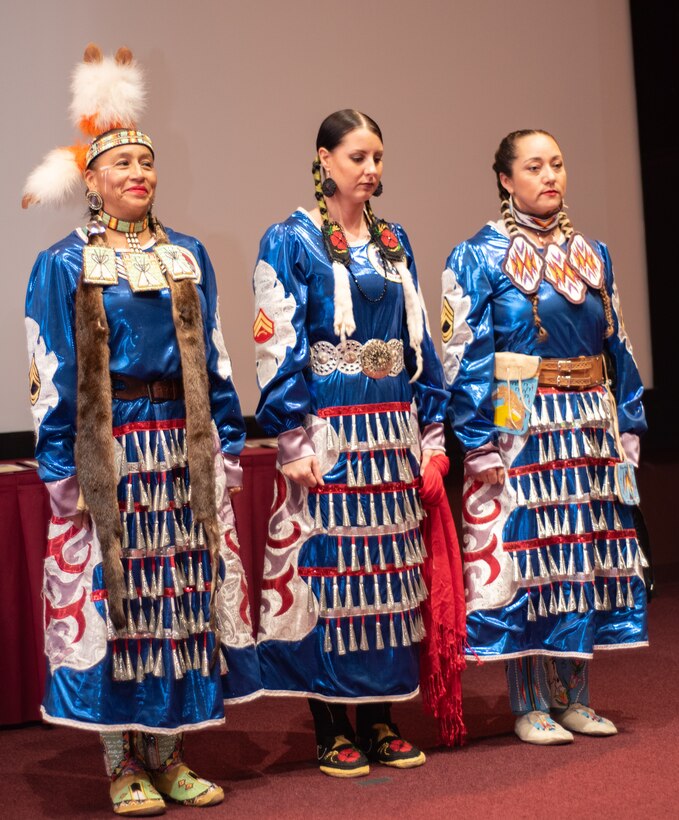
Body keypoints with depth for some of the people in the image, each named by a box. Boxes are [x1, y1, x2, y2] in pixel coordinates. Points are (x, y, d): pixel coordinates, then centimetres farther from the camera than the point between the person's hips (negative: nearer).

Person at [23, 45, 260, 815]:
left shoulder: (187, 257, 11)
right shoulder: (63, 266, 0)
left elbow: (213, 357, 13)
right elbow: (49, 374, -4)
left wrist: (227, 442, 8)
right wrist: (60, 466, -9)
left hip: (181, 450, 4)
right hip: (106, 453, -4)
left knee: (181, 593, 7)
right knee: (111, 596, 0)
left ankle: (168, 755, 18)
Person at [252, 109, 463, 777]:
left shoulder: (393, 243, 14)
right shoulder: (291, 242, -3)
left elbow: (419, 343, 15)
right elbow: (277, 347, -9)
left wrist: (431, 433, 10)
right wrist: (294, 440, -15)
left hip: (392, 427, 6)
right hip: (328, 428, -6)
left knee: (386, 568, 8)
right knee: (326, 565, -3)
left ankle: (379, 721, 17)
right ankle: (331, 730, 7)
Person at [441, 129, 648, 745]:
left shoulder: (592, 255, 12)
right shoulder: (480, 258, -4)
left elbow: (617, 348, 15)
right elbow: (463, 356, -8)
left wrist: (628, 426, 10)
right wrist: (480, 443, -15)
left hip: (589, 428, 5)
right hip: (520, 428, -5)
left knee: (583, 554, 8)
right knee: (524, 554, -3)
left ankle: (574, 698, 18)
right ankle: (530, 706, 6)